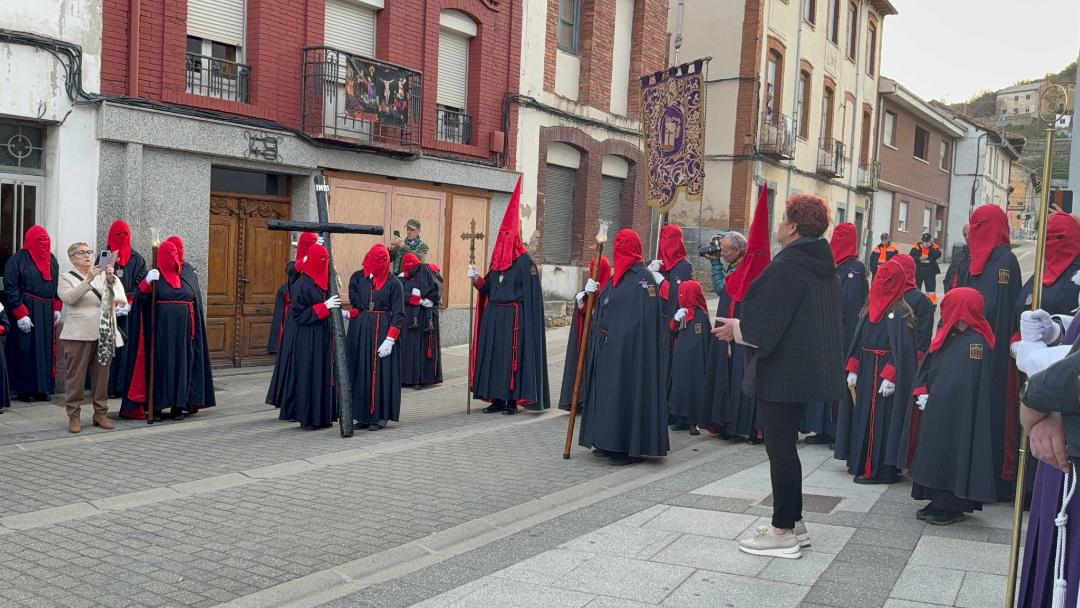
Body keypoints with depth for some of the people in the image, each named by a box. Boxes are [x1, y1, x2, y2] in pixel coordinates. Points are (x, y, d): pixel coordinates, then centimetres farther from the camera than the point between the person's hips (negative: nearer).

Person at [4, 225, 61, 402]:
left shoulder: (52, 259, 13)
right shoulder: (17, 259, -5)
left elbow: (57, 285, 18)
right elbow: (11, 289, -10)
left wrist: (56, 308, 7)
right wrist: (20, 314, -16)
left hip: (46, 312, 6)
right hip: (26, 311, -6)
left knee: (45, 350, 6)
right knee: (25, 350, -4)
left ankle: (41, 388, 12)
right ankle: (23, 389, 3)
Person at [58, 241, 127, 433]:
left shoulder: (102, 276, 15)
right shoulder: (66, 278, 5)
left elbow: (117, 295, 1)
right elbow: (69, 298, -14)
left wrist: (111, 279, -18)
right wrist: (89, 279, -23)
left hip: (103, 335, 4)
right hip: (78, 336, -3)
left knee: (101, 376, 8)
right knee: (75, 376, -1)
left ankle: (100, 413, 16)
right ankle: (74, 415, 6)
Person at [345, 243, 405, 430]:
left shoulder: (393, 283, -4)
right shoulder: (357, 278, 5)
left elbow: (398, 315, -5)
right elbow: (356, 306, 8)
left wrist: (390, 340, -13)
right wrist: (345, 313, -14)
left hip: (382, 331, -3)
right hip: (360, 332, 3)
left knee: (381, 373, -2)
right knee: (360, 371, 5)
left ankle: (380, 416, 7)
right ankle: (363, 415, 13)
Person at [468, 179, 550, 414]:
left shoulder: (525, 261, -8)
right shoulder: (497, 260, 12)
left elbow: (530, 294, -12)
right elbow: (489, 289, 15)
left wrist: (525, 321, -17)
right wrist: (477, 279, -3)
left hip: (513, 317, -7)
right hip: (493, 316, 7)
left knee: (512, 357, -4)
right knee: (493, 356, 8)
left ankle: (512, 400, 4)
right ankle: (497, 399, 15)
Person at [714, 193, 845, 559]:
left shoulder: (787, 265, -18)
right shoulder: (823, 265, 10)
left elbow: (764, 321, -21)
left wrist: (735, 328, 1)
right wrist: (744, 326, 21)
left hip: (783, 370, -9)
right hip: (810, 368, 9)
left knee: (779, 447, -1)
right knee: (785, 445, 18)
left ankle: (784, 532, 6)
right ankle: (794, 522, 25)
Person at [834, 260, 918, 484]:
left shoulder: (899, 312, -12)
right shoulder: (870, 309, 11)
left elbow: (903, 348, -17)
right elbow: (858, 340, 13)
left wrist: (890, 377, -22)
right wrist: (853, 370, 8)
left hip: (884, 372, -8)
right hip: (866, 371, 8)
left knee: (880, 419, -5)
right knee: (864, 416, 12)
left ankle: (881, 469, 0)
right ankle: (862, 462, 23)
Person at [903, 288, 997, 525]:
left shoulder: (974, 342, -16)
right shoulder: (949, 336, 10)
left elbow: (959, 383, -20)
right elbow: (927, 369, 11)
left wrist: (931, 400, -14)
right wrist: (922, 393, -4)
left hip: (956, 418, -8)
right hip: (936, 412, 8)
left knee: (950, 456, 0)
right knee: (934, 457, 13)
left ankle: (952, 508, 11)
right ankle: (938, 503, 23)